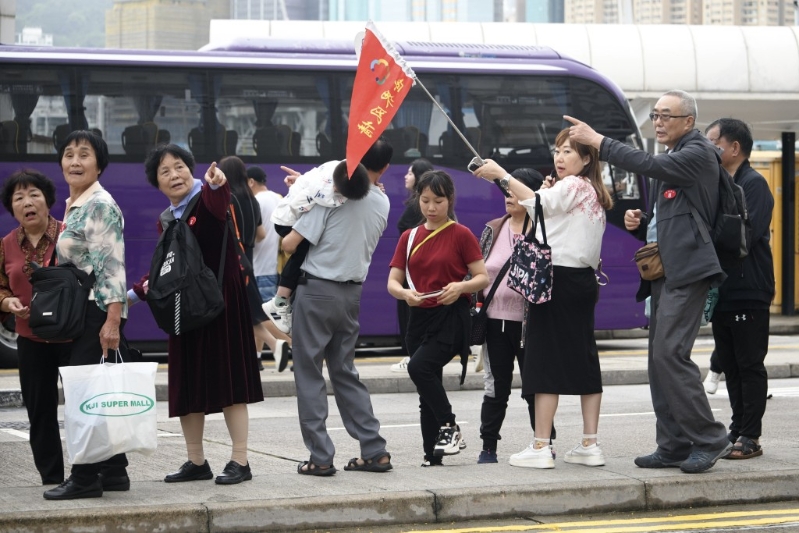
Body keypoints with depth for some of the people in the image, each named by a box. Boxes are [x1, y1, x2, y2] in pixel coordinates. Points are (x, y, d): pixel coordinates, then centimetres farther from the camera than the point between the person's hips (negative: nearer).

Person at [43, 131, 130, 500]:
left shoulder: (100, 206, -12)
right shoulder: (72, 206, 16)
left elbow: (113, 267, -18)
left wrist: (112, 320, -24)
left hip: (97, 313, -9)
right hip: (79, 312, 9)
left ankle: (85, 476, -4)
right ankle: (113, 470, 14)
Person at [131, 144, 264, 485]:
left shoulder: (207, 198, -9)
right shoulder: (166, 220, 11)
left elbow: (219, 207, -35)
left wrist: (217, 185, -58)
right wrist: (138, 291, 9)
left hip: (221, 301, -7)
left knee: (229, 380, -4)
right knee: (187, 384, 10)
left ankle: (240, 461, 0)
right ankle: (196, 462, 19)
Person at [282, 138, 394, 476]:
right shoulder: (382, 204, 5)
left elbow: (291, 243, -15)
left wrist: (286, 240, 9)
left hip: (317, 291, -6)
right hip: (352, 293, 6)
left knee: (309, 374, 1)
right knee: (345, 372, 15)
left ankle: (320, 457, -1)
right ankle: (374, 451, 11)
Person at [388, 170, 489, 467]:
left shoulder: (461, 235, -1)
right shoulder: (409, 238, 11)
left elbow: (483, 278, -3)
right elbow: (392, 282, 6)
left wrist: (461, 287, -22)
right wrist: (405, 293, -17)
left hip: (451, 317, -5)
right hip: (420, 317, 5)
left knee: (419, 366, -27)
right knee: (427, 393, 6)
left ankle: (450, 427, -13)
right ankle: (432, 455, 11)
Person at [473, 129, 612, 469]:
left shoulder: (572, 187, -8)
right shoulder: (594, 193, 20)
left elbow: (536, 203, -27)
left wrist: (501, 175, -26)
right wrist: (549, 195, 10)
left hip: (558, 279, -10)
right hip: (584, 280, 10)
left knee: (546, 360, -9)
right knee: (584, 358, 8)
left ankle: (540, 447, -11)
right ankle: (590, 445, 9)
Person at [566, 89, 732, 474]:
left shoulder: (698, 154, -5)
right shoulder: (668, 166, 23)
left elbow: (650, 166, -21)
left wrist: (598, 141, -15)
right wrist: (638, 223, 6)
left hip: (688, 272, -10)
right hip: (665, 272, 10)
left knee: (670, 354, -17)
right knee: (660, 359, 7)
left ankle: (708, 439, -9)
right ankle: (673, 447, 11)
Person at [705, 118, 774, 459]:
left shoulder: (754, 184, -9)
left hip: (749, 293, -8)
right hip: (723, 290, 8)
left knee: (750, 365, -3)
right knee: (730, 366, 11)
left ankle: (750, 437, -1)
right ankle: (738, 430, 18)